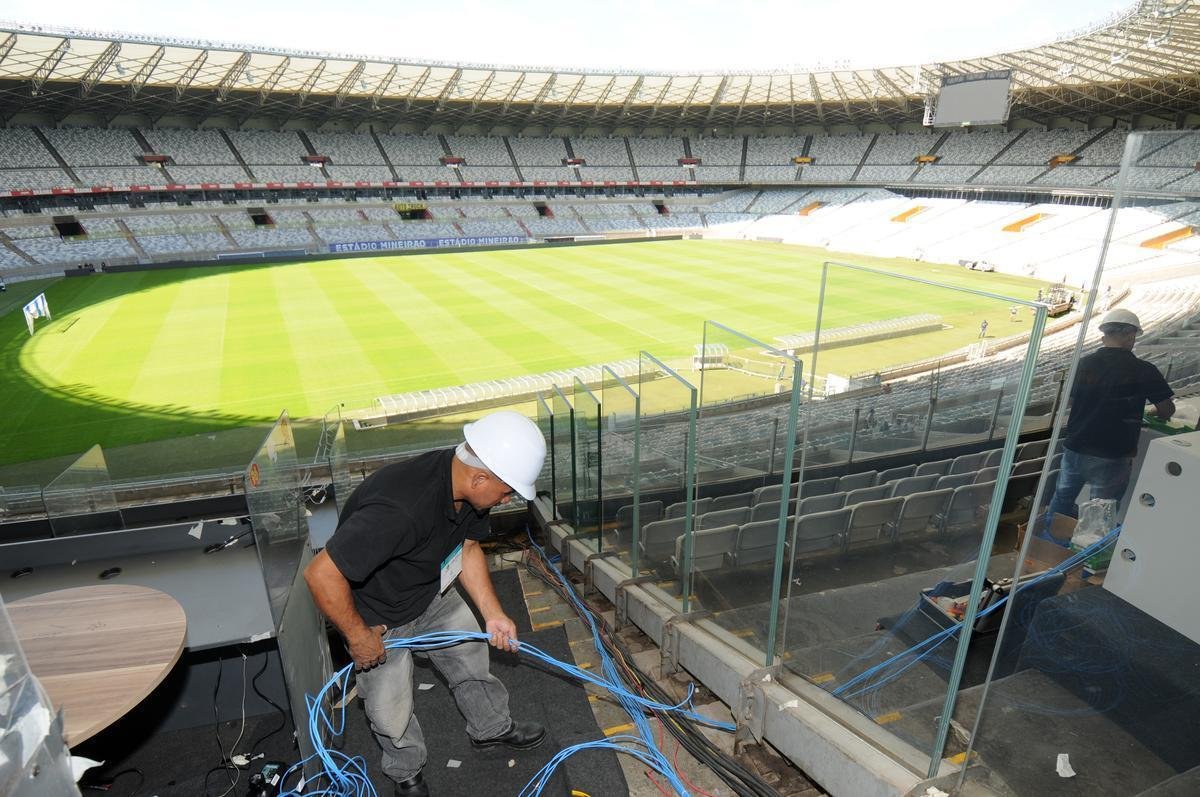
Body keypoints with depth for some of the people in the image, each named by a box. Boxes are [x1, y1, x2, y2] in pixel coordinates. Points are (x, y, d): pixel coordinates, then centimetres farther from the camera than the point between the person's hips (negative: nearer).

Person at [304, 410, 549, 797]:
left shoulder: (467, 486, -18)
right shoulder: (401, 509, -44)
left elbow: (467, 548, -1)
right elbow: (321, 574, -38)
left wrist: (493, 614, -7)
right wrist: (359, 637, -24)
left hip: (433, 594, 7)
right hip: (377, 616, -6)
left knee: (471, 656, 21)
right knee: (392, 714, 11)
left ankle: (491, 727, 48)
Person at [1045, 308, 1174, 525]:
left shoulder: (1084, 364, -2)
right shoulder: (1144, 371, -12)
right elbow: (1167, 410, -2)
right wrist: (1157, 413, 20)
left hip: (1074, 450, 4)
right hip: (1112, 458, -4)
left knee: (1062, 500, 23)